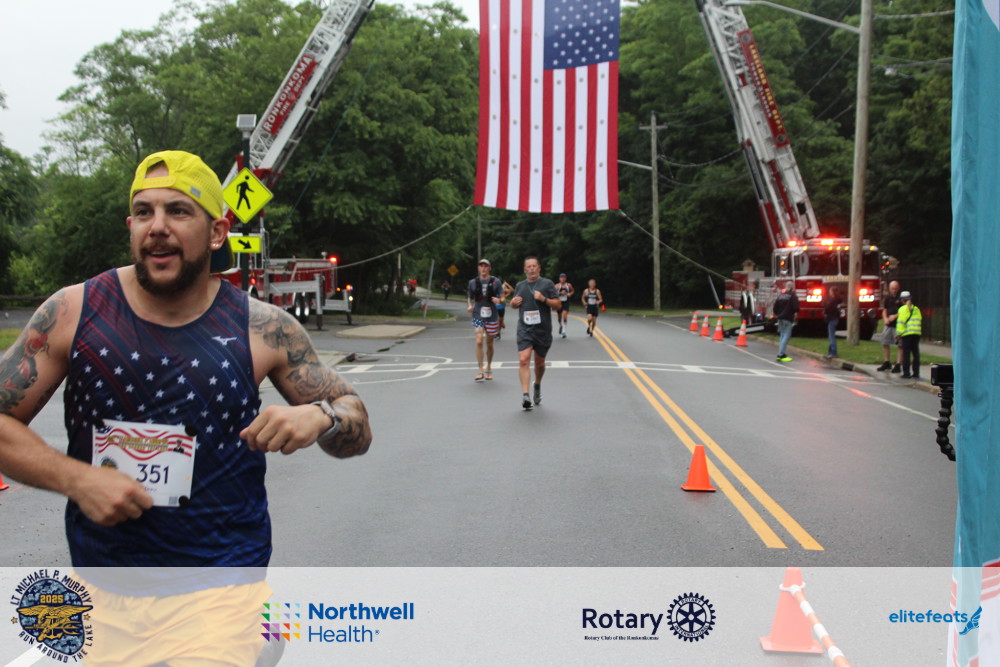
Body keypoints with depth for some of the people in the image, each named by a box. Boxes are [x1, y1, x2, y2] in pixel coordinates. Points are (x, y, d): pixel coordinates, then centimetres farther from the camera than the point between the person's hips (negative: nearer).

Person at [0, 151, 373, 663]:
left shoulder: (263, 329, -7)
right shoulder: (72, 312, -5)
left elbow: (358, 432, 0)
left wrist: (320, 419, -21)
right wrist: (75, 479, -15)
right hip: (98, 578, 3)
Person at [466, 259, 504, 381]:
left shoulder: (496, 281, 1)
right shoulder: (473, 282, 4)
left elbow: (502, 297, 2)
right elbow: (469, 297, 15)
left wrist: (499, 300, -21)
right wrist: (470, 305, -6)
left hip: (492, 316, 0)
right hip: (477, 316, 0)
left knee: (489, 344, 12)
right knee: (479, 342, -16)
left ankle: (489, 368, 31)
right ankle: (481, 371, -13)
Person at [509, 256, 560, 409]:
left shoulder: (547, 284, 2)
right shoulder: (520, 286, 13)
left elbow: (558, 304, -1)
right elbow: (514, 304, 27)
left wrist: (544, 299, -17)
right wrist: (513, 302, 3)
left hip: (543, 330, -1)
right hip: (524, 329, 1)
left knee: (539, 362, 12)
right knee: (523, 360, -17)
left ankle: (537, 385, 40)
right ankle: (525, 395, -22)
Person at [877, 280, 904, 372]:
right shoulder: (887, 297, 11)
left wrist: (895, 316, -17)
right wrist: (885, 319, -2)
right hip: (889, 324, 6)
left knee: (900, 345, -3)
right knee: (885, 343, 10)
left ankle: (898, 365, 0)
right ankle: (886, 363, 23)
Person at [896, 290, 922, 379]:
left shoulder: (903, 309, -3)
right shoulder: (916, 309, 15)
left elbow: (900, 322, -8)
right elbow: (919, 321, 16)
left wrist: (899, 333, -4)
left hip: (907, 333, -5)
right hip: (917, 334, 5)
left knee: (906, 353, -2)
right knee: (916, 353, 8)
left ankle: (906, 373, -4)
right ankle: (916, 373, 9)